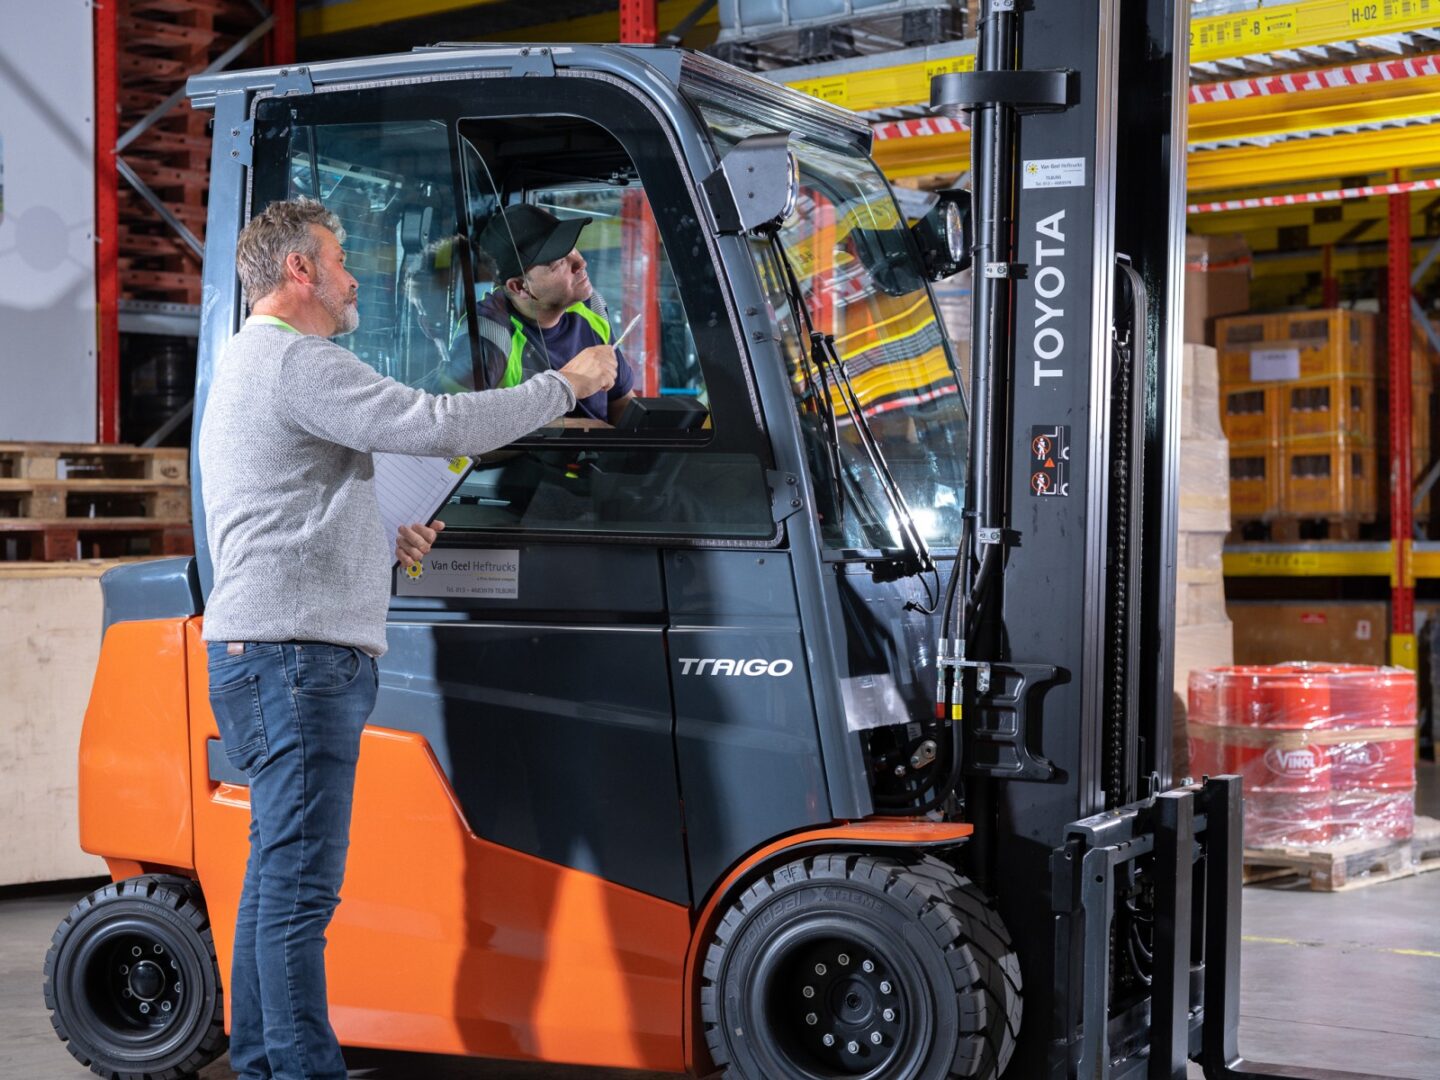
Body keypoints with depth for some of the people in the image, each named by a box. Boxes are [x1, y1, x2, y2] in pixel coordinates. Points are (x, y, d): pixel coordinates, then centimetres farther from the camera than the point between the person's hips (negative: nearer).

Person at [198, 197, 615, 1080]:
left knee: (279, 873, 12)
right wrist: (567, 386, -7)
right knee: (301, 881, -11)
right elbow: (437, 424, -18)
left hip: (272, 652, 11)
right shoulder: (294, 360, -10)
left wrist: (382, 543, 21)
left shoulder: (246, 365, 26)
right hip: (295, 650, -11)